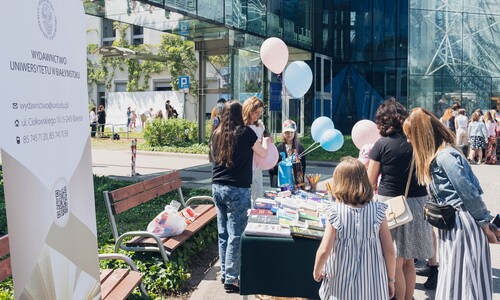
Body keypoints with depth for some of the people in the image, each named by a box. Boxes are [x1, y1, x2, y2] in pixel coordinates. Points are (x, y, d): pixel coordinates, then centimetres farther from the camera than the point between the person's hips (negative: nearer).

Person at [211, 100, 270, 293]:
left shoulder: (217, 134, 6)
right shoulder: (245, 133, -8)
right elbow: (263, 154, 4)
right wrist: (265, 141, 26)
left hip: (217, 187, 6)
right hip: (237, 190, -6)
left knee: (223, 234, 15)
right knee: (235, 236, -1)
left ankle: (224, 272, 25)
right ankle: (230, 280, 3)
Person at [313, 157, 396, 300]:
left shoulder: (336, 212, -14)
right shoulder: (377, 211, -9)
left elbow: (324, 251, -17)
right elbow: (389, 251, -6)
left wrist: (316, 271, 3)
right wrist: (390, 280, 9)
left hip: (341, 287, -1)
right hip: (373, 286, 2)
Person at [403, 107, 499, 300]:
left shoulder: (445, 157, -20)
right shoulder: (435, 156, 10)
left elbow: (470, 195, -17)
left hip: (461, 224, -9)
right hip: (451, 224, 9)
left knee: (463, 279, 1)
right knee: (452, 277, 17)